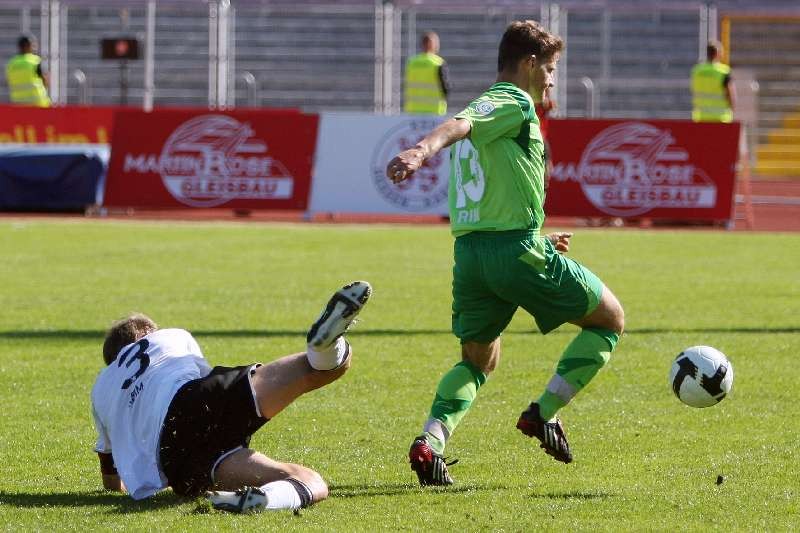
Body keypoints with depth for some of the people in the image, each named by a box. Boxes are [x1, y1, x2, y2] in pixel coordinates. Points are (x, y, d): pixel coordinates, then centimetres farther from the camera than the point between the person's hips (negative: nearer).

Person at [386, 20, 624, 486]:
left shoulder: (486, 106, 23)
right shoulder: (515, 104, -4)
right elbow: (458, 125, -26)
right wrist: (423, 149, -46)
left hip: (469, 251, 8)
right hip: (517, 249, -8)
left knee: (479, 361, 20)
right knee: (610, 319, 10)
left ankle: (430, 441, -6)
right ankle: (544, 414, 4)